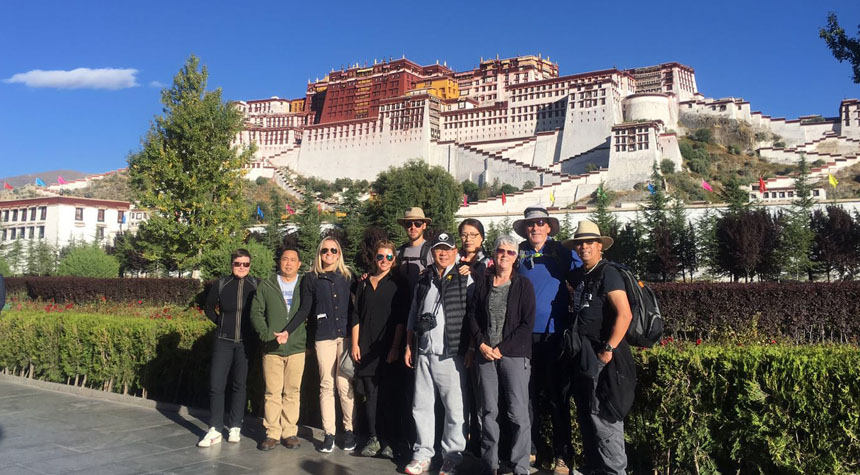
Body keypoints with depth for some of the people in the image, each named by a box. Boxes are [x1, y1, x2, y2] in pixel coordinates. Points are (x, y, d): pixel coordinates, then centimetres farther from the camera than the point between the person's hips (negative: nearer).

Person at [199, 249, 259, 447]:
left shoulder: (257, 286, -6)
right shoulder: (221, 284, -3)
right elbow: (209, 308, 14)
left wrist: (255, 330, 2)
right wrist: (222, 323, 7)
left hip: (245, 342, -1)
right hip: (223, 341, 1)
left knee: (239, 385, 8)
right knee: (216, 384, -3)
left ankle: (235, 428, 19)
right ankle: (215, 430, 6)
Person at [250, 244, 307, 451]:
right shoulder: (266, 286, 8)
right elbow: (256, 313, 6)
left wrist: (309, 338, 1)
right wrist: (266, 334, -6)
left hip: (297, 348, 0)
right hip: (272, 348, 0)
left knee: (292, 392, 4)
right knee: (272, 392, 1)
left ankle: (289, 432, 13)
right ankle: (272, 433, 10)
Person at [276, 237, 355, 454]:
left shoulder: (348, 277, 11)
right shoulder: (311, 279, 9)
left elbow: (356, 305, 11)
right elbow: (304, 310, 6)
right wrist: (287, 331, -3)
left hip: (346, 336, 0)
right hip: (324, 337, 0)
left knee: (345, 385, -4)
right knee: (326, 386, 1)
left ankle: (349, 430, 8)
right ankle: (329, 434, 7)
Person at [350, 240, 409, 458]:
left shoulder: (398, 283, 1)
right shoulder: (364, 283, 12)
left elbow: (401, 318, -4)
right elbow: (356, 316, 12)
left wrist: (395, 347, -10)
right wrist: (355, 344, 3)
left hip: (388, 347, -3)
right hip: (366, 348, 3)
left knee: (387, 395, -2)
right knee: (371, 394, 5)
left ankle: (389, 442, 5)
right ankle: (373, 439, 12)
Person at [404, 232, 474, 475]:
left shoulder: (465, 279, -1)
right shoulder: (423, 280, 13)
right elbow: (413, 315, 18)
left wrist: (472, 349, -10)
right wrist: (409, 345, 14)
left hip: (450, 354, -4)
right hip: (423, 353, 5)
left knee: (455, 408, 1)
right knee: (421, 405, 10)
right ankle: (423, 454, 22)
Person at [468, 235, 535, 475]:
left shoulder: (523, 284, 2)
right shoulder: (482, 282, 11)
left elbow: (528, 323, -3)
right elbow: (473, 315, 10)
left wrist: (502, 348, -9)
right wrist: (481, 344, -4)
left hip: (514, 354, -3)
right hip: (485, 354, 3)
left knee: (518, 413, -4)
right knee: (488, 411, 6)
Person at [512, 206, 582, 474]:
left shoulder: (563, 253, 1)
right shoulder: (518, 253, 8)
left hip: (554, 331, -2)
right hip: (525, 333, 2)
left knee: (558, 394, 5)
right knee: (529, 392, 10)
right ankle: (529, 448, 23)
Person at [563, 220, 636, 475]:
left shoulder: (607, 273, -12)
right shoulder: (578, 275, 11)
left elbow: (624, 315, -19)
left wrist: (608, 349, -20)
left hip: (603, 355, -8)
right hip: (584, 356, 9)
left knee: (603, 415, -5)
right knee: (586, 415, 15)